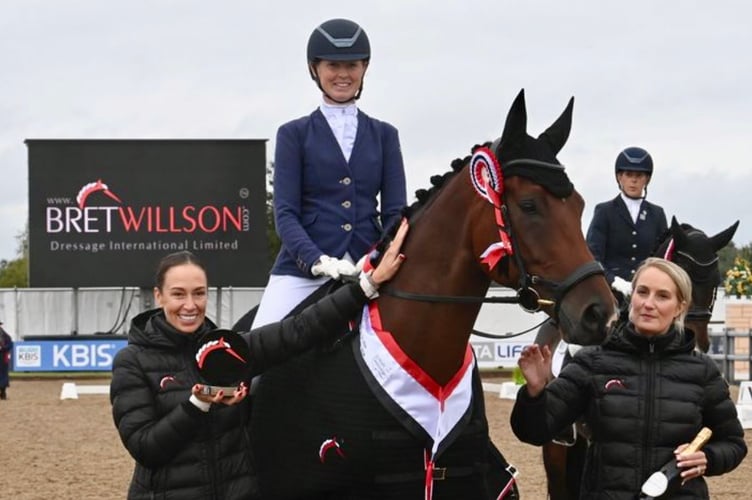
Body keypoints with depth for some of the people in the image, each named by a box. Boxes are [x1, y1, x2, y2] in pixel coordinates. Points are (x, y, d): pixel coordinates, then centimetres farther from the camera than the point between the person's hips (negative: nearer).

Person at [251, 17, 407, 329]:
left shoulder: (384, 135, 15)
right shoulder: (294, 135, 9)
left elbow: (395, 211, 8)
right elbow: (285, 213, 0)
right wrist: (318, 261, -19)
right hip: (302, 271, -2)